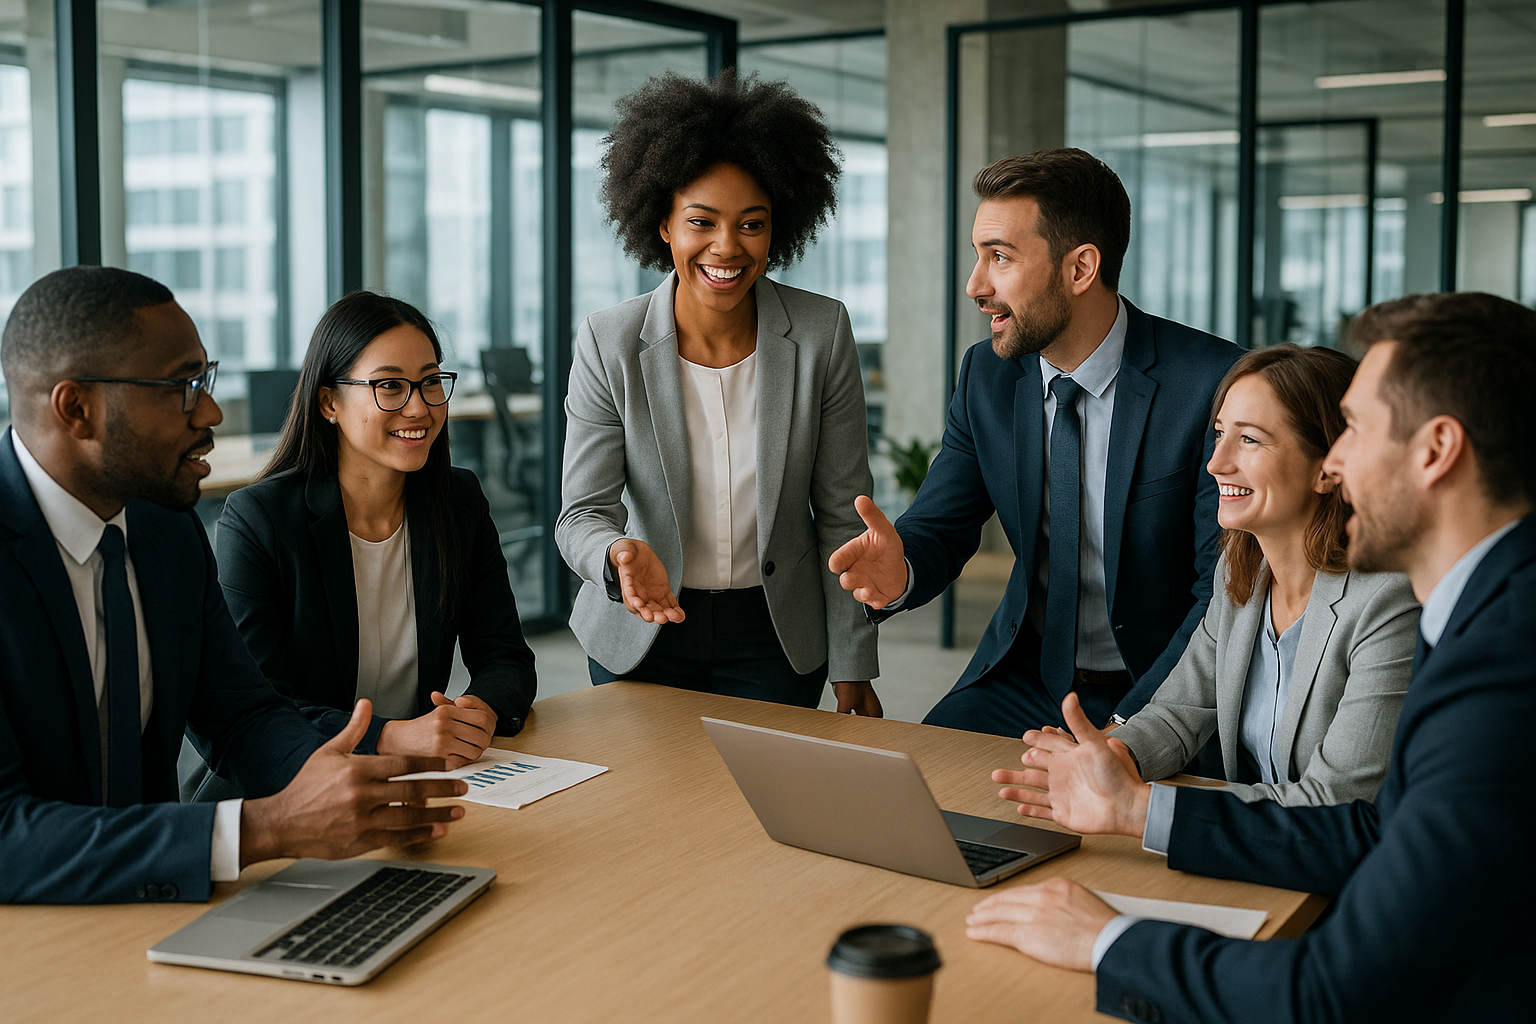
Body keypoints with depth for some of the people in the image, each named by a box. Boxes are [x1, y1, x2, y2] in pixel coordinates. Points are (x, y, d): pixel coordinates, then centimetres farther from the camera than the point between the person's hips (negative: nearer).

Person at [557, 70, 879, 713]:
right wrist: (622, 554, -36)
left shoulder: (822, 335, -12)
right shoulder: (607, 345, -13)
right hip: (642, 636, 0)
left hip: (775, 637, 0)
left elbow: (841, 515, -6)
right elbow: (583, 513, -12)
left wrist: (852, 671, -6)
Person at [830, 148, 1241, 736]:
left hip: (1159, 693, -3)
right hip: (1025, 679, 4)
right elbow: (938, 529, 2)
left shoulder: (1214, 384, -16)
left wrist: (1125, 732, -24)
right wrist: (901, 571, -23)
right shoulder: (987, 376, 1)